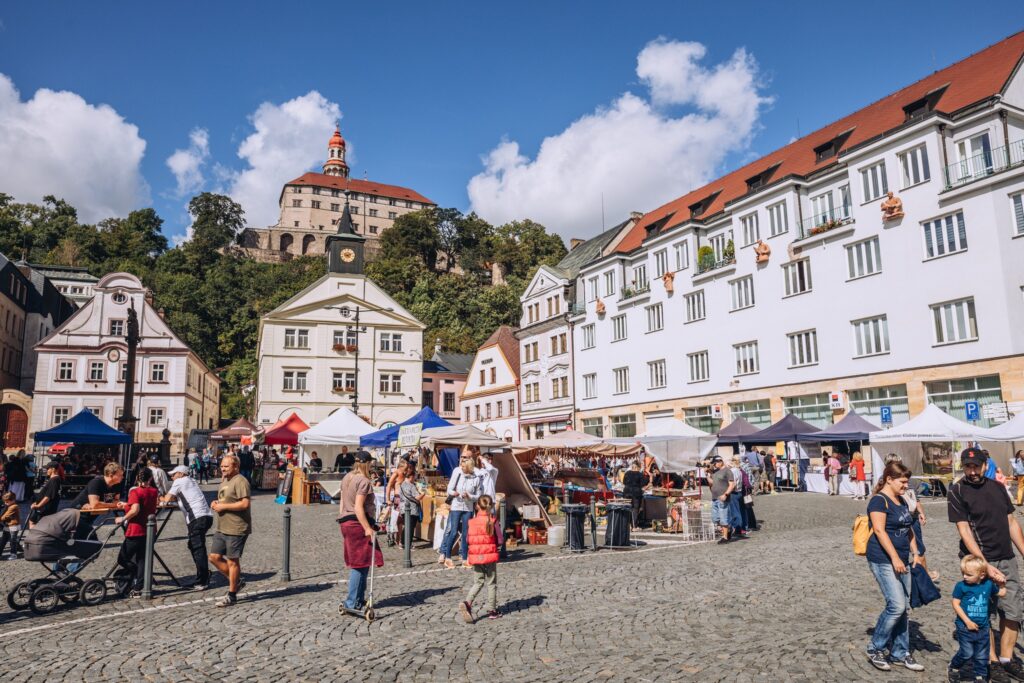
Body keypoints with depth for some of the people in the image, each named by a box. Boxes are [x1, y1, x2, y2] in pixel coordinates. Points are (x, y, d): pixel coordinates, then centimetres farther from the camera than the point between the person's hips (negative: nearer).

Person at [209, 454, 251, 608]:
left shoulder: (240, 481, -16)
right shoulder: (224, 481, 15)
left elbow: (245, 503, -25)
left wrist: (224, 506, -19)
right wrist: (216, 503, 5)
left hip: (236, 530, -10)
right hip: (222, 528, 10)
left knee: (232, 561, 0)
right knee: (214, 557, 10)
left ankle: (232, 596, 12)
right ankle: (236, 581, 26)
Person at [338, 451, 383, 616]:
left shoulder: (347, 478, 14)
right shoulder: (364, 481, -13)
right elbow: (358, 508, -21)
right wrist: (368, 528, -23)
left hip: (346, 522, 10)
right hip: (358, 524, -10)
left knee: (358, 563, 16)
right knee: (360, 564, -5)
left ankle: (359, 600, 22)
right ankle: (351, 603, -5)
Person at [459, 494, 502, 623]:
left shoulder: (472, 522, -2)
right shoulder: (493, 521, -9)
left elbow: (467, 541, 2)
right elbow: (499, 541, -8)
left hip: (475, 557, 3)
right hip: (490, 556, -2)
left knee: (478, 582, 14)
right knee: (491, 583, 11)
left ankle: (467, 603, -7)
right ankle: (492, 610, 17)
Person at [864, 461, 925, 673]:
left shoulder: (901, 501, 14)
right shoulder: (879, 500, -12)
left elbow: (908, 529, 21)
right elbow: (879, 531, -19)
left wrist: (915, 553, 12)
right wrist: (895, 558, -21)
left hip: (901, 560, 9)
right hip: (883, 561, -9)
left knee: (904, 608, 10)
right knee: (896, 605, -13)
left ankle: (900, 653, 21)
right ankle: (875, 648, 3)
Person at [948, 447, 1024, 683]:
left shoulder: (997, 487, 9)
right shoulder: (957, 491, -9)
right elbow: (964, 531, -13)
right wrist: (985, 565, -18)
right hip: (980, 560, -5)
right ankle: (992, 662, 16)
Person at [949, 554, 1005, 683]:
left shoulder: (988, 585, 0)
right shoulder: (961, 586, -11)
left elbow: (1002, 592, 22)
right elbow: (956, 604, -10)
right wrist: (967, 621, -13)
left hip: (982, 628, 4)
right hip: (965, 627, -4)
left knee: (982, 656, 11)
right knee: (967, 653, -5)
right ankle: (953, 667, 19)